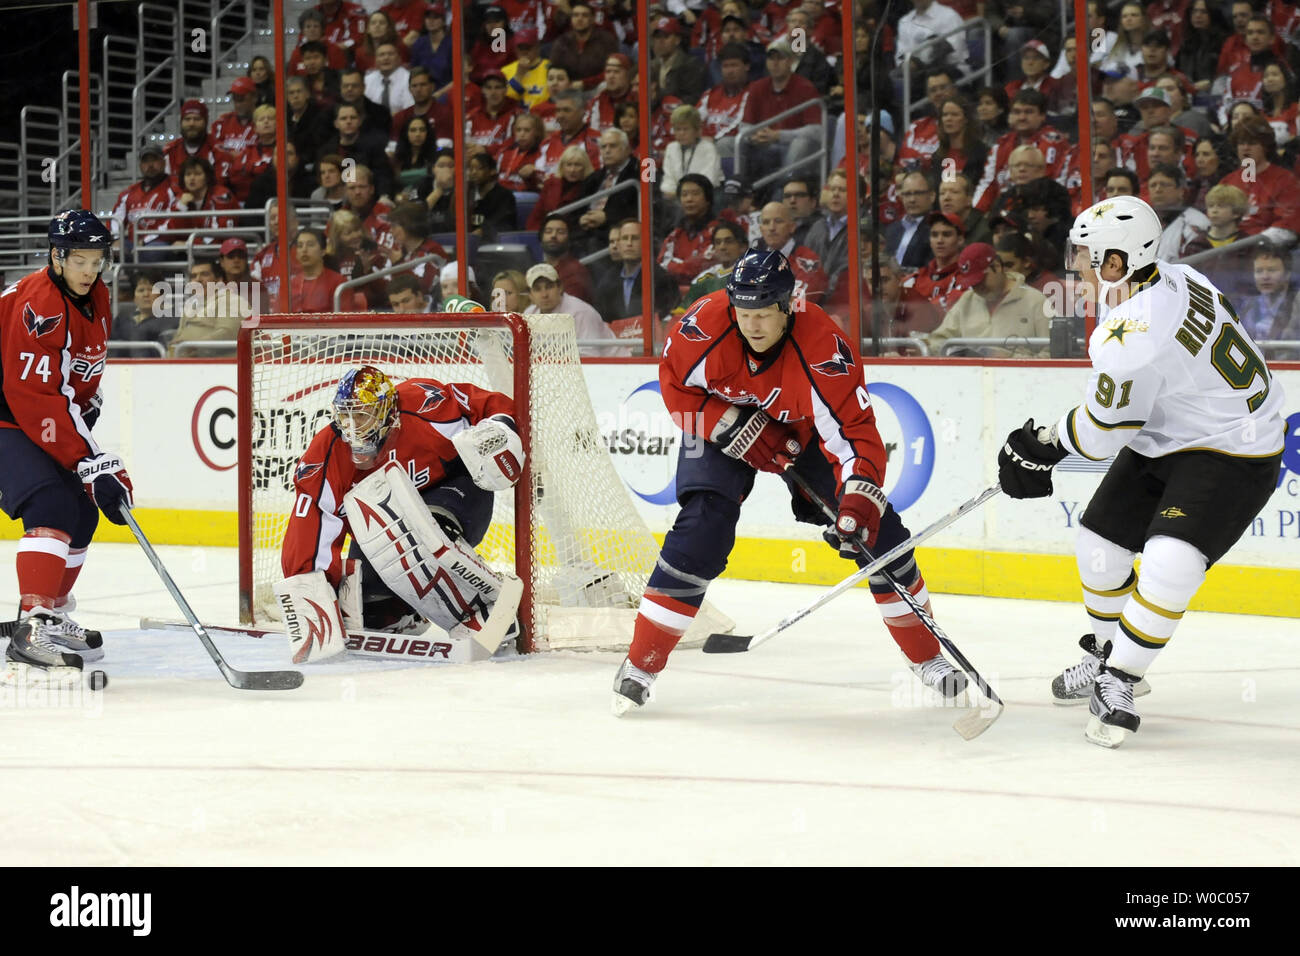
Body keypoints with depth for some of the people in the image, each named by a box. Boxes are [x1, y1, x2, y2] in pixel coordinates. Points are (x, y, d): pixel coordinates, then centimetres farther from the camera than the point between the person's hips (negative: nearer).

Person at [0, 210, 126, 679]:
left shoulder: (96, 298, 3)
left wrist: (87, 407, 6)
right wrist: (90, 462, -31)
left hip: (51, 418, 10)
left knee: (82, 511, 14)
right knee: (52, 505, -25)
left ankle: (53, 614, 31)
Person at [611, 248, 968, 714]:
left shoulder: (825, 349, -36)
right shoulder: (707, 323, -31)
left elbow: (855, 431, -36)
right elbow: (675, 384, -15)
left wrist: (858, 500, -51)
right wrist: (736, 428, -24)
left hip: (804, 430, 0)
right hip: (721, 423, 0)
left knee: (875, 525, -7)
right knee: (702, 528, -19)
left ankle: (926, 657, 9)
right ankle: (641, 663, -9)